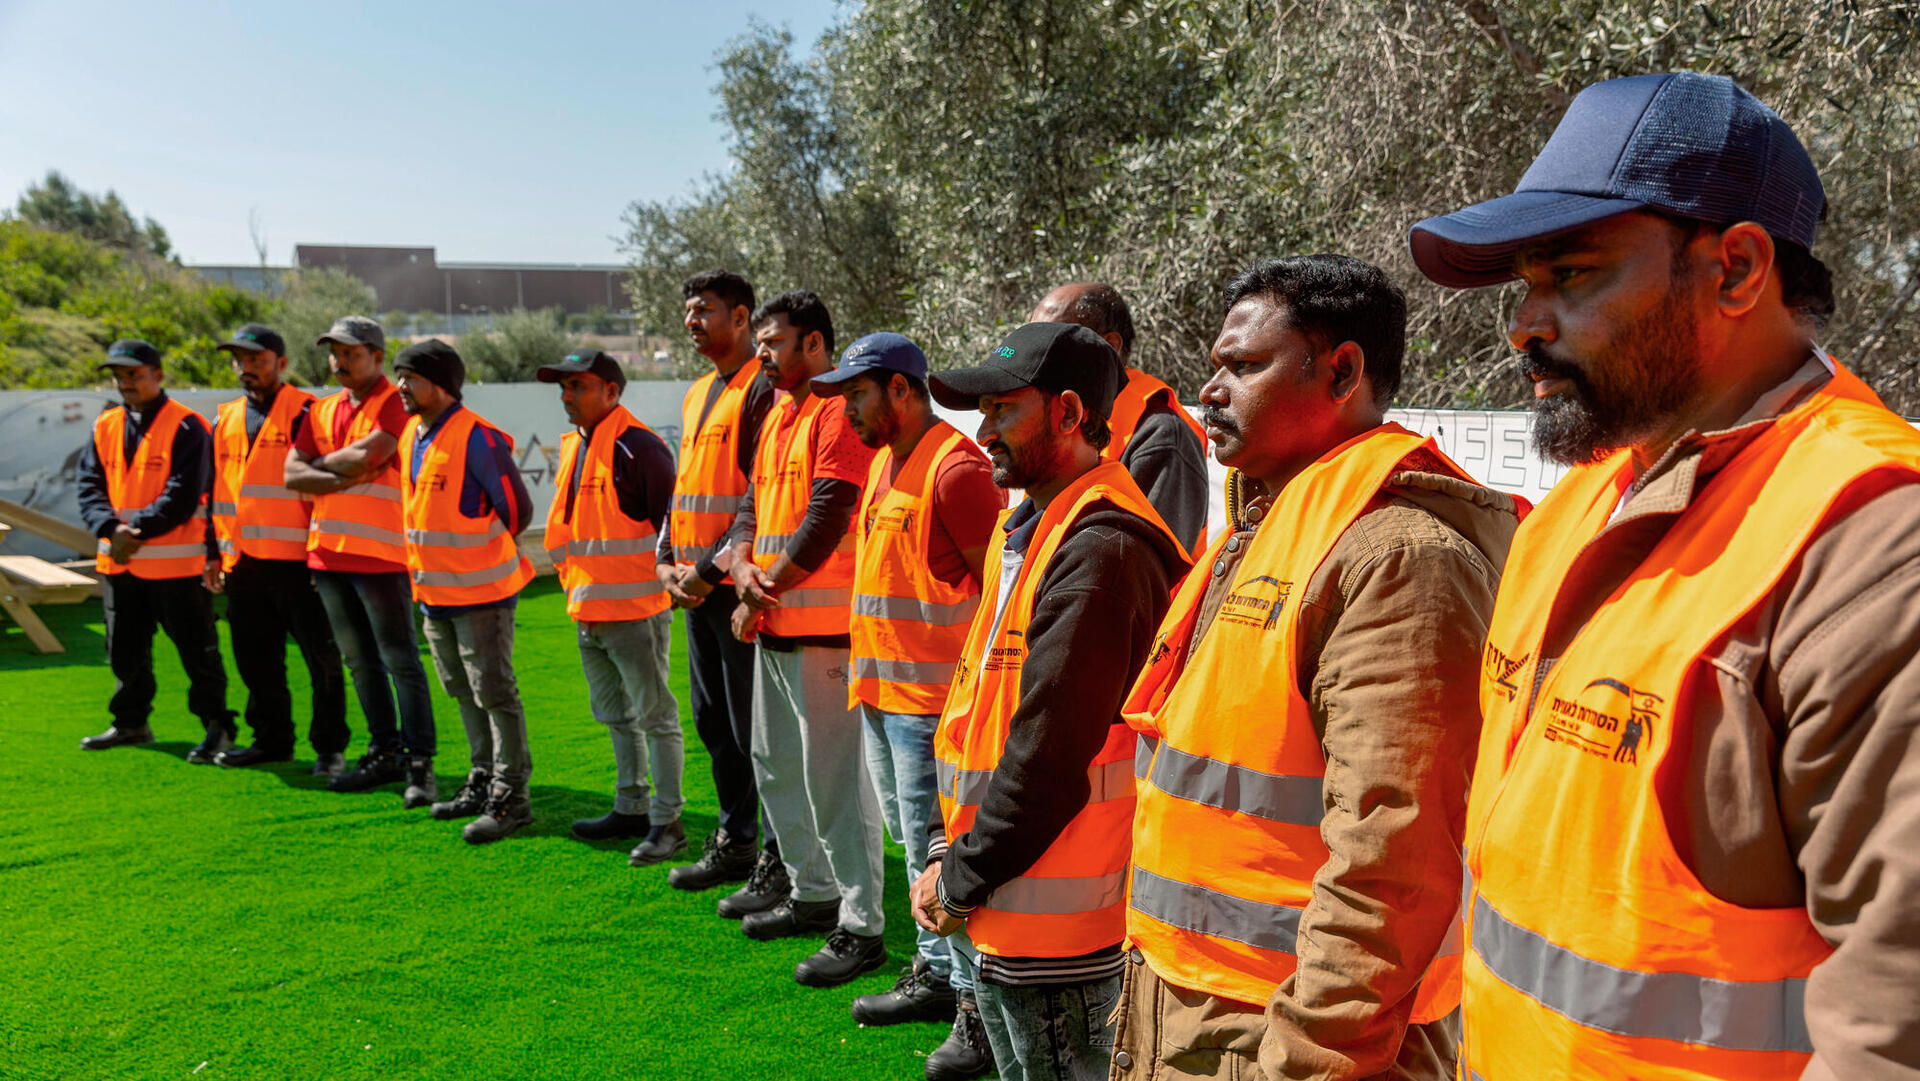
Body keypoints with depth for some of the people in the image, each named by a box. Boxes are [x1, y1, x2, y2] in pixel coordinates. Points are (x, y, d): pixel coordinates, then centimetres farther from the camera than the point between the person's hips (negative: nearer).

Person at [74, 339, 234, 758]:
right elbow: (89, 484, 3)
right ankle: (131, 722, 32)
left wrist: (138, 531, -20)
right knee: (124, 649, 18)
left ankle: (217, 726, 7)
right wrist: (110, 528, -15)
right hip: (119, 561, 7)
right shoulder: (105, 426, 10)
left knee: (195, 648, -1)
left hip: (175, 561, -7)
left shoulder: (186, 426, -9)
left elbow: (183, 494, -15)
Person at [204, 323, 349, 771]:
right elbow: (215, 492, 21)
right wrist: (213, 554, 16)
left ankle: (329, 744, 10)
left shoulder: (306, 414, -4)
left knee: (322, 658, 0)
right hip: (243, 564, 7)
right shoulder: (225, 421, 16)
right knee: (256, 662, 13)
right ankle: (271, 739, 25)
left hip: (296, 561, -6)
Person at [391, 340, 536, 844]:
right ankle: (483, 781, 29)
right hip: (433, 591, 9)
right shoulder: (411, 435, 10)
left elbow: (517, 508, -14)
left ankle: (510, 797, 3)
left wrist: (485, 554, -1)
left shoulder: (477, 437, -18)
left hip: (481, 591, -9)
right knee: (464, 693, 17)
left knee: (495, 693, -4)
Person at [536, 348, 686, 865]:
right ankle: (631, 808, 32)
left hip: (635, 609, -10)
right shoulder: (572, 447, 14)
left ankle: (667, 822, 7)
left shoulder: (637, 446, -16)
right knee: (616, 715, 19)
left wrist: (662, 574, -14)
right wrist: (576, 585, 19)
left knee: (654, 715, -1)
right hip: (588, 610, 10)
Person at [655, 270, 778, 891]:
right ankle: (734, 843, 29)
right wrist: (666, 561, 9)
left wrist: (712, 567, -17)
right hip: (694, 586, 9)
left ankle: (777, 860, 7)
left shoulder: (763, 389, -10)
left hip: (736, 583, -9)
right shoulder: (697, 394, 18)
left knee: (753, 727, -4)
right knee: (713, 723, 16)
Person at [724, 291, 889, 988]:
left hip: (824, 627, -10)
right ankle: (812, 893, 33)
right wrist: (746, 570, -2)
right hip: (772, 623, 10)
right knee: (775, 766, 19)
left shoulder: (840, 411, -13)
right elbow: (754, 502, 17)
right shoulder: (778, 414, 18)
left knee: (835, 777, -7)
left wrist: (769, 587, -11)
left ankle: (861, 926, 2)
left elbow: (826, 517, -19)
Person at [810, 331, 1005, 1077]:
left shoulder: (955, 468, -15)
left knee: (938, 848, -5)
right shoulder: (884, 461, 14)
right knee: (914, 840, 18)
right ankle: (934, 975, 33)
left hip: (930, 696, -10)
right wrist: (869, 670, 17)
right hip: (881, 690, 10)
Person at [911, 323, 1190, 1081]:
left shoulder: (1101, 551, -21)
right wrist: (943, 853, 7)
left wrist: (961, 883, -13)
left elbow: (1048, 755, -24)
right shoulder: (1027, 534, 12)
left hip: (1055, 922, -9)